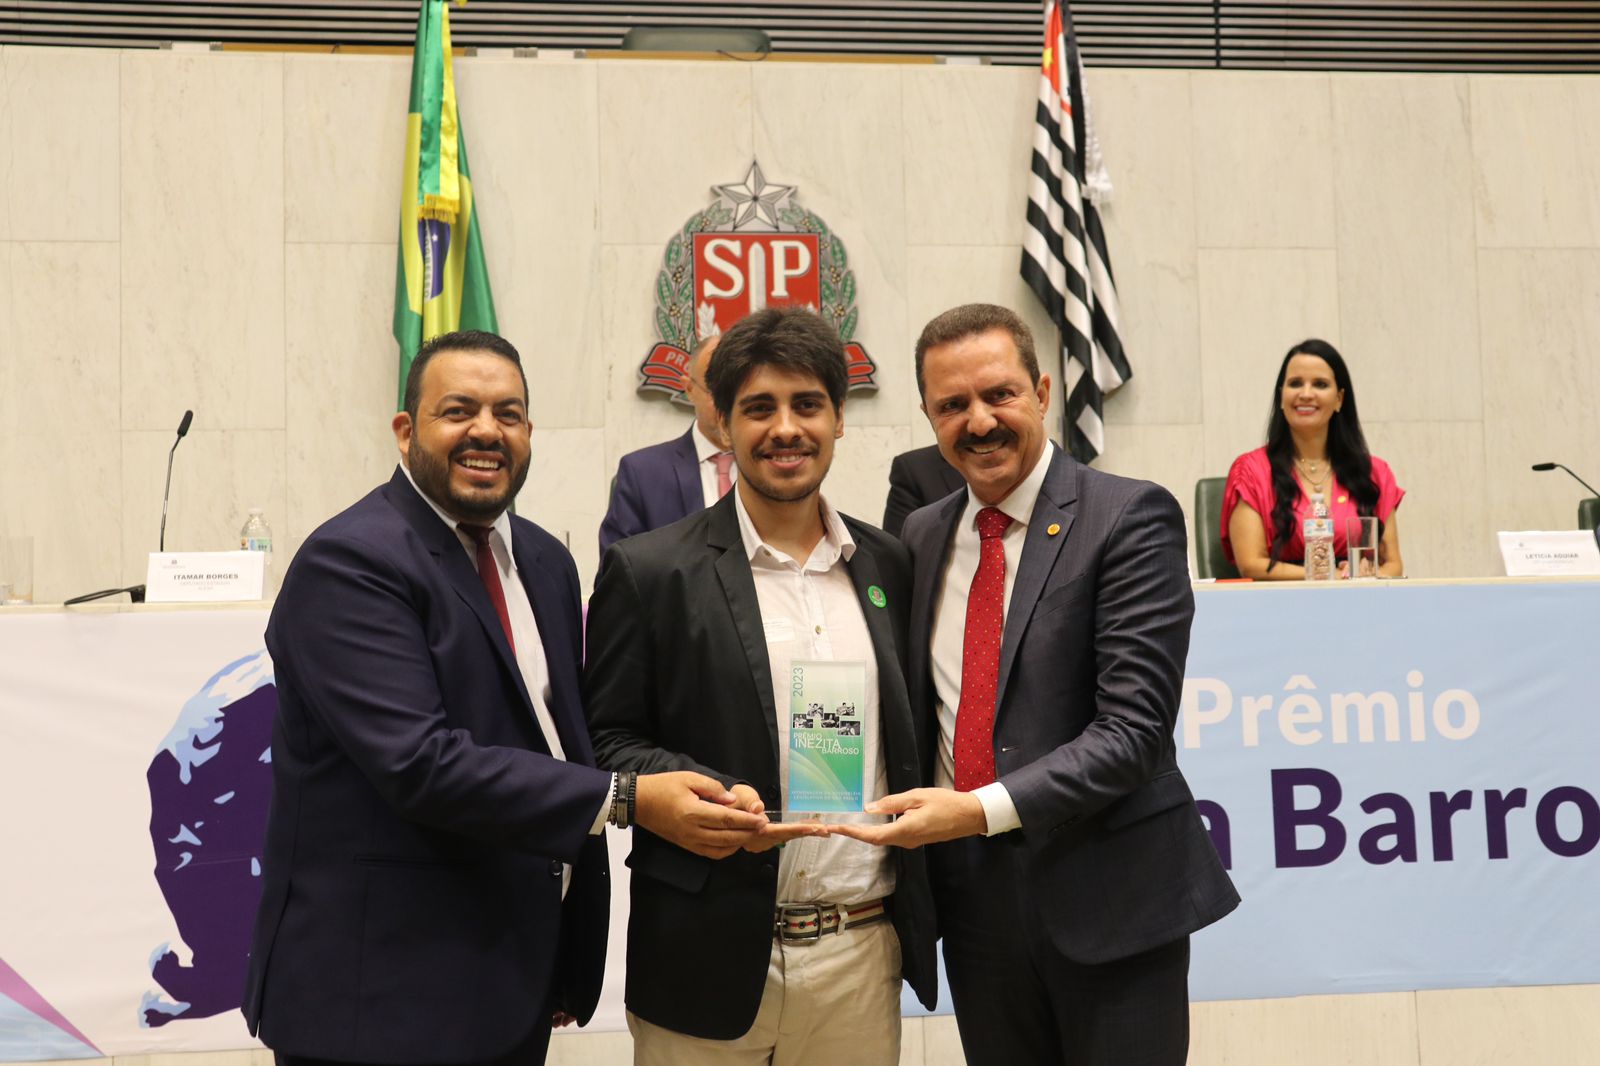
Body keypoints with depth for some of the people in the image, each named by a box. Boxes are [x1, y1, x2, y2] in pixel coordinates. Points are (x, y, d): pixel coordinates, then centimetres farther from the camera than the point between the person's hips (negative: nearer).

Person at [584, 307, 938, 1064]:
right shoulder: (649, 571, -3)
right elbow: (606, 742, -2)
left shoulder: (887, 566, 8)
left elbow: (905, 738, 14)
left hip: (864, 955, 3)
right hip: (711, 963, -3)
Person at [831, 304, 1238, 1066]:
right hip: (974, 898, 5)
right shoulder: (921, 536, 8)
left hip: (1109, 895, -5)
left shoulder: (1129, 518, -10)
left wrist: (984, 809, -24)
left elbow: (1134, 725, -18)